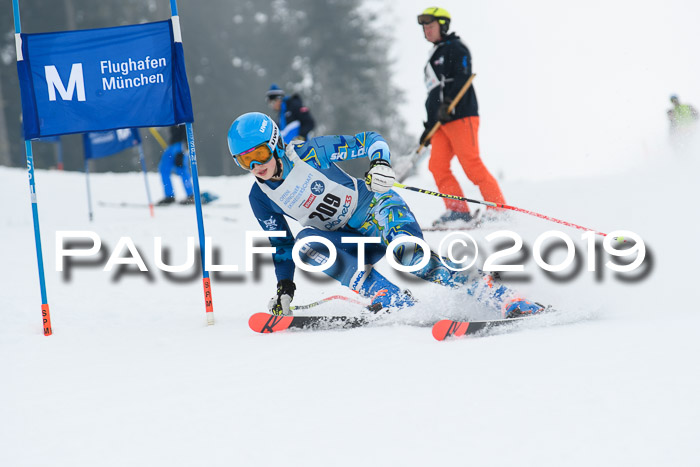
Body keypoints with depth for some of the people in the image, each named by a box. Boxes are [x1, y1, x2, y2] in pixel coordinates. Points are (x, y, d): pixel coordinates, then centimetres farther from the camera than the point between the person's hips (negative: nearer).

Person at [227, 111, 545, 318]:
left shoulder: (308, 154, -14)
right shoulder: (260, 198, -1)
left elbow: (370, 140, -9)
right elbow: (281, 245, 11)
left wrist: (380, 163, -29)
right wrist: (284, 288, 3)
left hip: (375, 208, -5)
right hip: (355, 243, 5)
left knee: (409, 253, -34)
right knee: (306, 242, -26)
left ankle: (501, 298, -36)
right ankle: (390, 298, -33)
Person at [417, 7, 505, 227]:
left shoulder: (455, 48, 0)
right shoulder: (434, 57, 27)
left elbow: (462, 78, -15)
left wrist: (448, 102, -26)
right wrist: (429, 126, 27)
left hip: (461, 116, -9)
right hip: (442, 121, 9)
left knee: (471, 164, -15)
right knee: (437, 166, -5)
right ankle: (458, 211, -5)